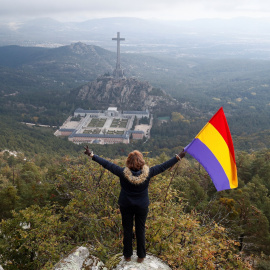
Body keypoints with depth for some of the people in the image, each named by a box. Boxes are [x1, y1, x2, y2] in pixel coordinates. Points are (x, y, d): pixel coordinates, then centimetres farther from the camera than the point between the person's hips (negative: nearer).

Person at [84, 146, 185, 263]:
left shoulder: (123, 172, -23)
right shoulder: (147, 172, -20)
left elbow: (107, 164, -18)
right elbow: (163, 166, -13)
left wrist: (92, 155, -9)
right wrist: (178, 157, -4)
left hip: (126, 206, 0)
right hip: (142, 206, 0)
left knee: (127, 230, 16)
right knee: (140, 230, 16)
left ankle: (127, 255, 31)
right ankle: (141, 256, 29)